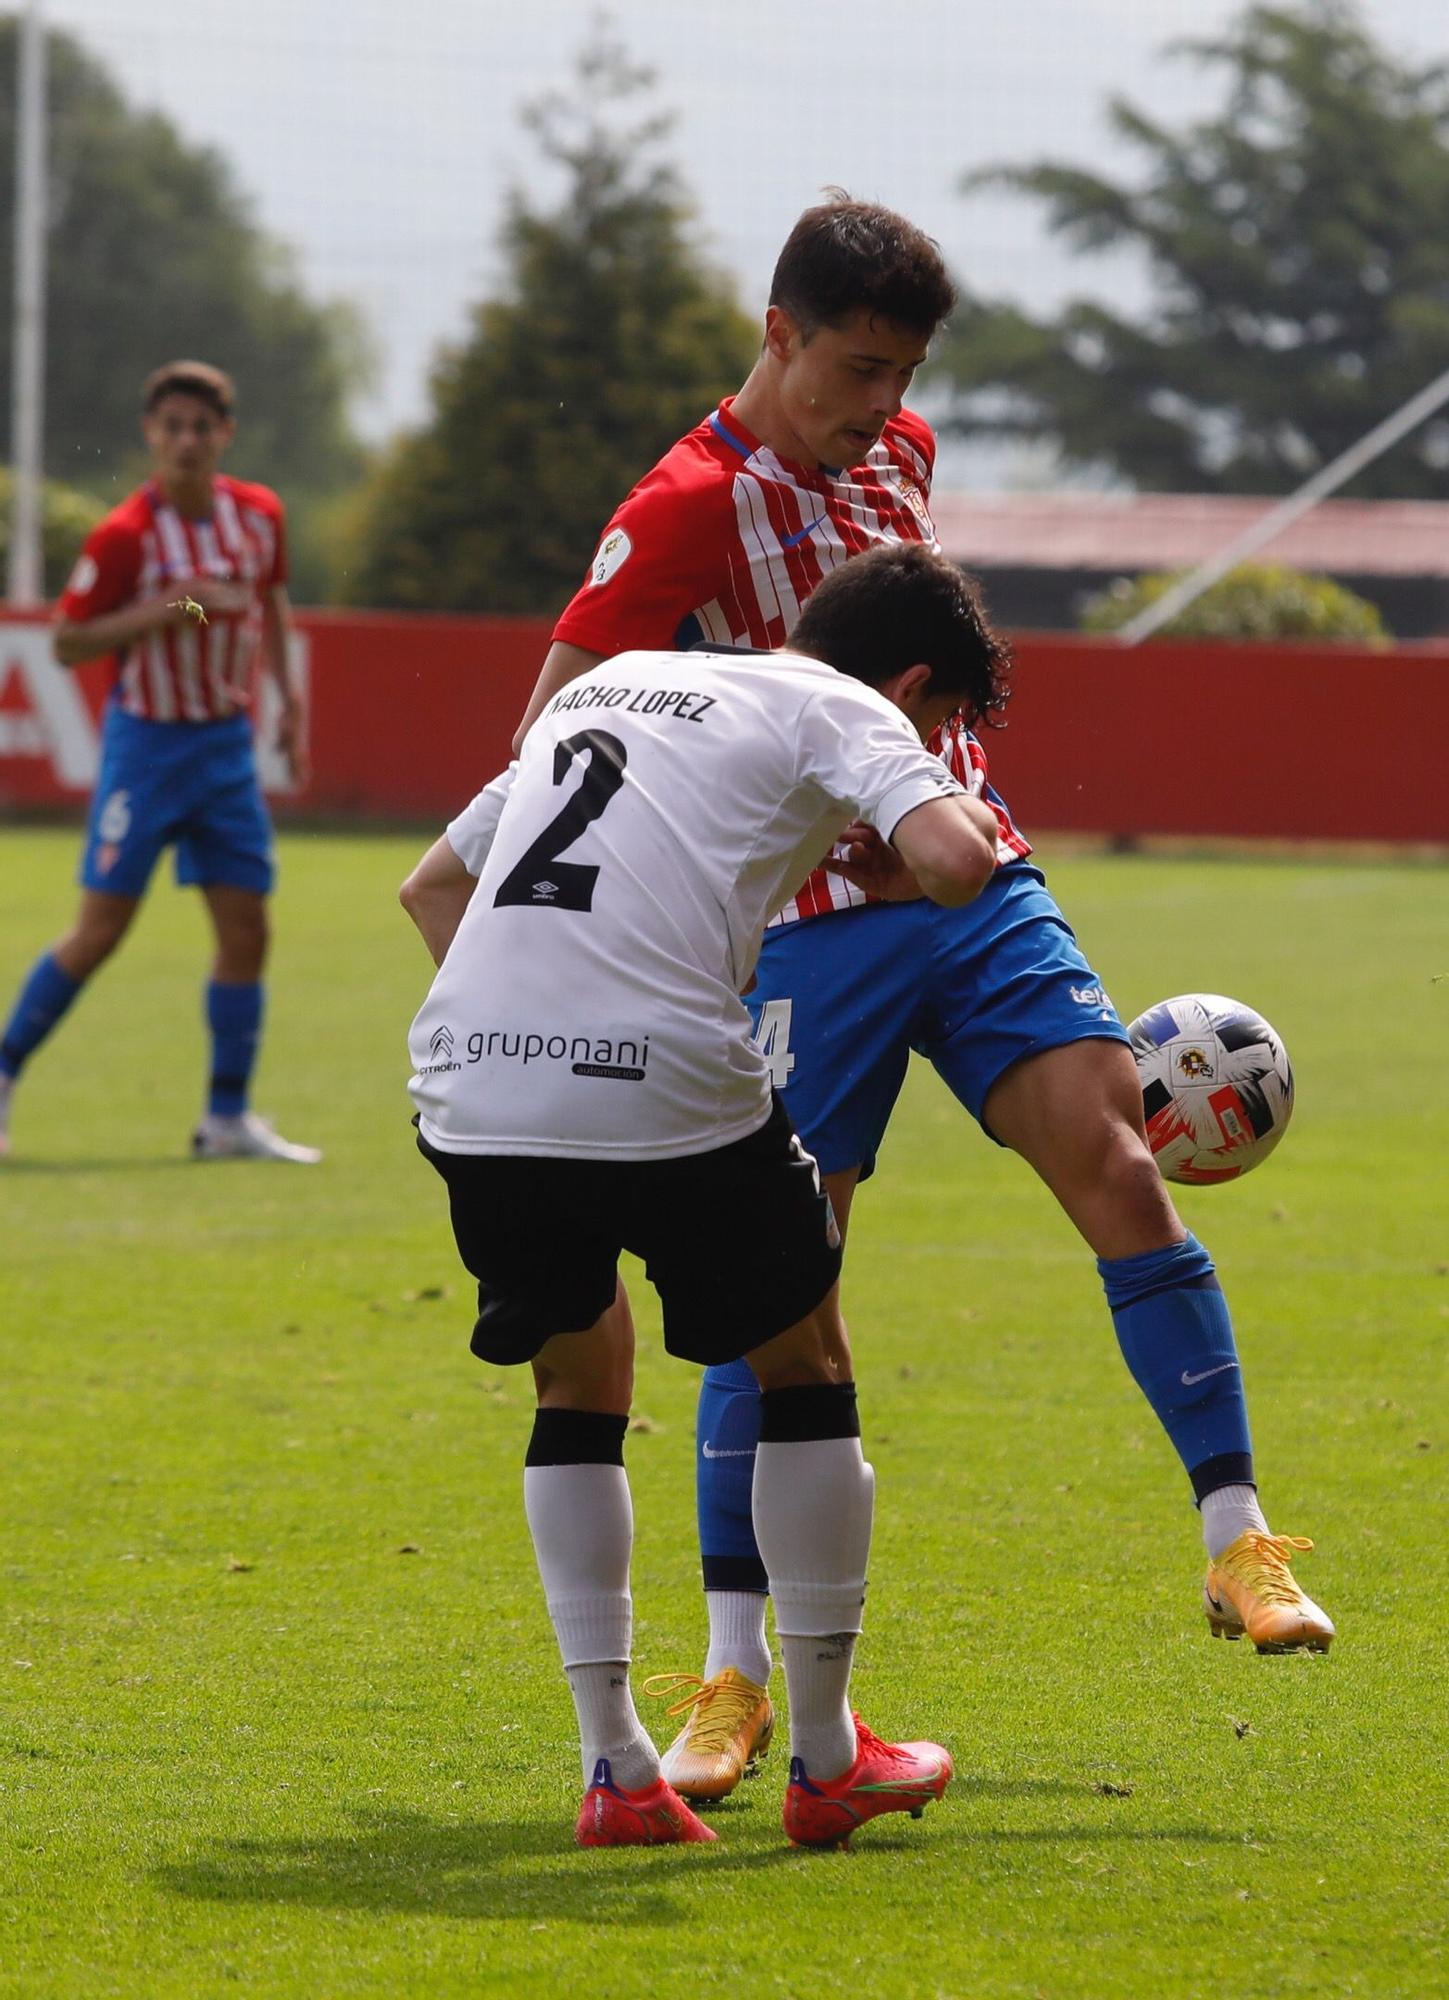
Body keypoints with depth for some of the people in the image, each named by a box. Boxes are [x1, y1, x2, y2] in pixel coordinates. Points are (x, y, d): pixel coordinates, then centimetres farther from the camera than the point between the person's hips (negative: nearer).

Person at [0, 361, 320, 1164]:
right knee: (101, 929, -4)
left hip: (227, 742, 5)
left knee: (245, 930, 1)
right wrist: (163, 611, -25)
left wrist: (287, 694, 15)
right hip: (146, 738, -5)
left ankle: (227, 1119, 8)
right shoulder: (125, 535, -15)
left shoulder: (260, 514, 0)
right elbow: (68, 643, -14)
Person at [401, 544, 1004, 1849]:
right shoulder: (843, 713, 8)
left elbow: (432, 886, 35)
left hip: (472, 1091, 5)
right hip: (667, 1090, -5)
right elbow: (948, 862, -12)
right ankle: (829, 1762, 21)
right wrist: (966, 818, 11)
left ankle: (615, 1769, 16)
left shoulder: (610, 683, 29)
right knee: (804, 1365, 17)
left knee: (582, 1386, 24)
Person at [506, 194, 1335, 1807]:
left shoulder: (899, 452, 12)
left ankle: (1237, 1539, -9)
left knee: (1116, 1161, -13)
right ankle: (732, 1672, 2)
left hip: (976, 885, 5)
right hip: (813, 930, -5)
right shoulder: (689, 507, -10)